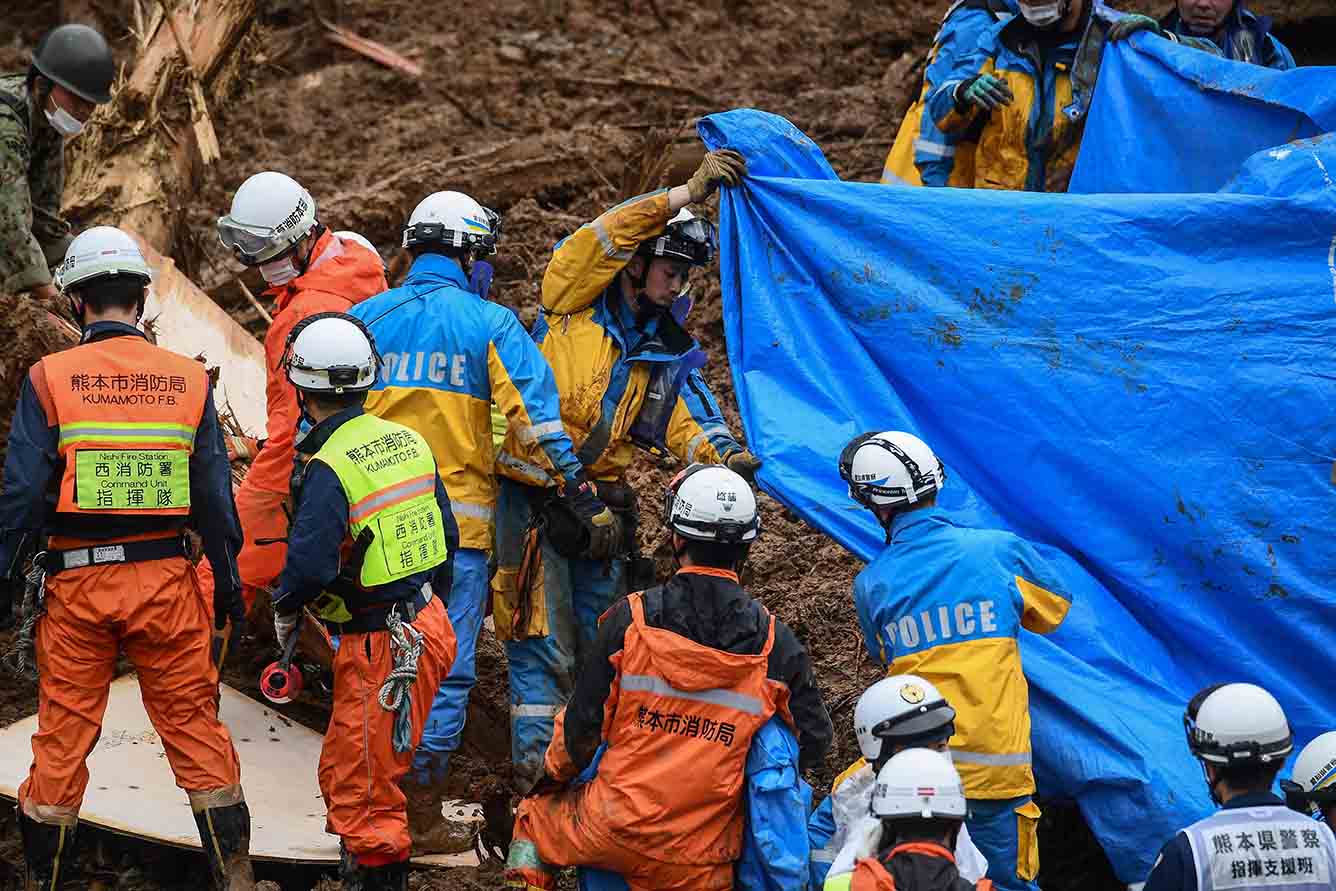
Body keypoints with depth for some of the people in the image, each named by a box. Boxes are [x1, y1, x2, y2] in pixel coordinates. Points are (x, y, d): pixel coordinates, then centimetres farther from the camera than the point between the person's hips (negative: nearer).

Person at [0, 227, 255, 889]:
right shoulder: (188, 380, 1)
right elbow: (214, 494, 3)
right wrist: (229, 582, 13)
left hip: (78, 585, -1)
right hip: (165, 579, 1)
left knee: (62, 740, 7)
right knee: (195, 732, 9)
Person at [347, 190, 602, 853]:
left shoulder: (364, 319, 7)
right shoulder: (490, 325, -3)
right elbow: (537, 415, -8)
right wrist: (582, 495, -4)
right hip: (457, 523, -3)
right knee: (442, 670, 3)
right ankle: (423, 817, 5)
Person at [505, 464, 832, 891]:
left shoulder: (630, 619, -8)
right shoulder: (775, 642, -3)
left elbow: (582, 723, -2)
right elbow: (813, 739, 4)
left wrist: (553, 776, 17)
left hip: (617, 825, -1)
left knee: (534, 819, 27)